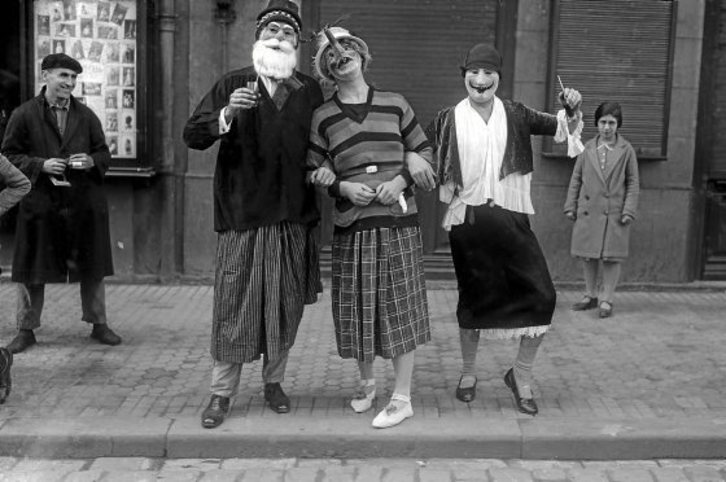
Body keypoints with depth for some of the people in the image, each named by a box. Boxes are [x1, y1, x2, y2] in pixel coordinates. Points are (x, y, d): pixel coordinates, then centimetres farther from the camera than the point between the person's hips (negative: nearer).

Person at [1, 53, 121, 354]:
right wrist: (41, 165, -14)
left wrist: (91, 161, -8)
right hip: (40, 204, -2)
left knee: (92, 268, 8)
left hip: (84, 205, 2)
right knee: (31, 271, 4)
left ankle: (98, 324, 22)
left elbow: (104, 153, 14)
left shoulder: (87, 116, 10)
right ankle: (26, 329, 18)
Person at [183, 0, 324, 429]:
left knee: (286, 307, 10)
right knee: (233, 306, 2)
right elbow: (193, 136, -8)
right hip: (242, 217, -2)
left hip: (293, 220, 2)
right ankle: (222, 392, 16)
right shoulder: (233, 85, 1)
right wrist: (226, 114, -24)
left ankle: (274, 381, 29)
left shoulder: (311, 91, 6)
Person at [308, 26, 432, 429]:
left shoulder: (395, 105, 6)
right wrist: (342, 186, -11)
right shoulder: (323, 117, 6)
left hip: (398, 218, -1)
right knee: (358, 306, 8)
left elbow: (424, 150, 11)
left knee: (400, 305, -1)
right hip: (351, 223, 1)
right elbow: (313, 171, 8)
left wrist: (402, 180, -6)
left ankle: (402, 397, 9)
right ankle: (366, 383, 31)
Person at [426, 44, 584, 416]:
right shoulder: (448, 120, 1)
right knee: (473, 298, 9)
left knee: (541, 296, -6)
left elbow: (562, 128, 6)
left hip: (510, 218, 2)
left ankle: (521, 375, 15)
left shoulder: (514, 115, 5)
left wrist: (572, 111, -15)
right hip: (467, 220, -1)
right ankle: (468, 373, 32)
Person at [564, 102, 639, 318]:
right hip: (588, 211, 3)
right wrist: (570, 206, 7)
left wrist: (629, 210, -6)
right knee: (588, 255, 9)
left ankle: (607, 300, 10)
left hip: (614, 213, -2)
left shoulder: (626, 150, 1)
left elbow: (633, 183, 2)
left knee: (612, 256, 0)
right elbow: (576, 178, 11)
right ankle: (590, 296, 24)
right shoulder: (588, 148, 6)